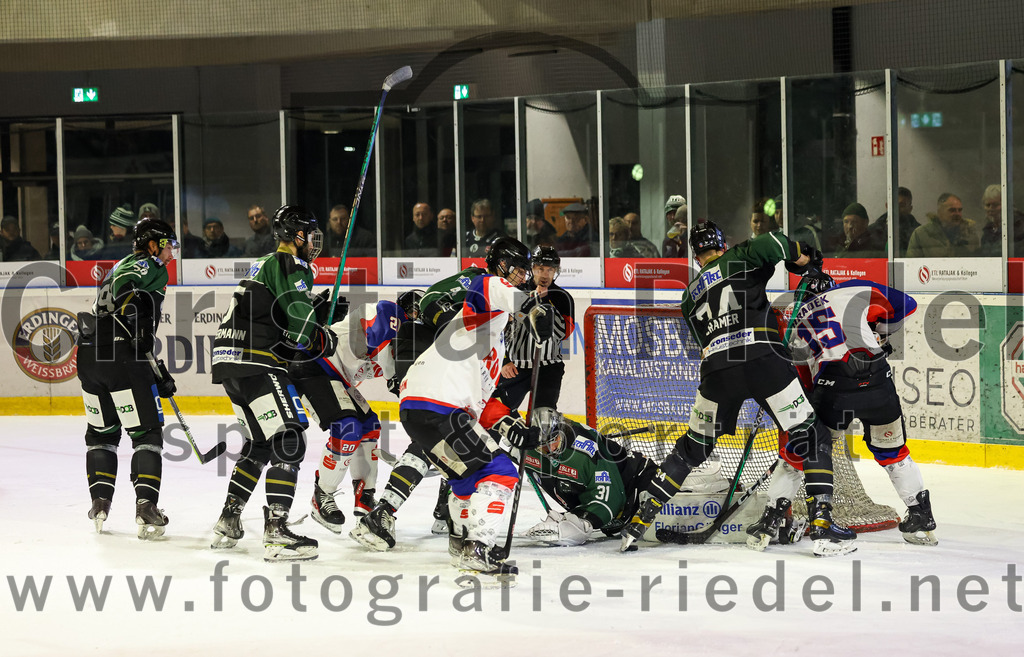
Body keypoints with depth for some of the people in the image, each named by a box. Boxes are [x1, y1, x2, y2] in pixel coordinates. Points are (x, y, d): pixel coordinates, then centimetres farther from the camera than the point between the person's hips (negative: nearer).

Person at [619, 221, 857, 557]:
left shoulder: (690, 294, 27)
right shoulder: (740, 258, 13)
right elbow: (772, 244, -9)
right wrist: (804, 258, 9)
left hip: (716, 371, 4)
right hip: (764, 360, -4)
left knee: (693, 447, 21)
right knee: (812, 437, 8)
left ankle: (639, 522, 19)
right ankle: (822, 523, -5)